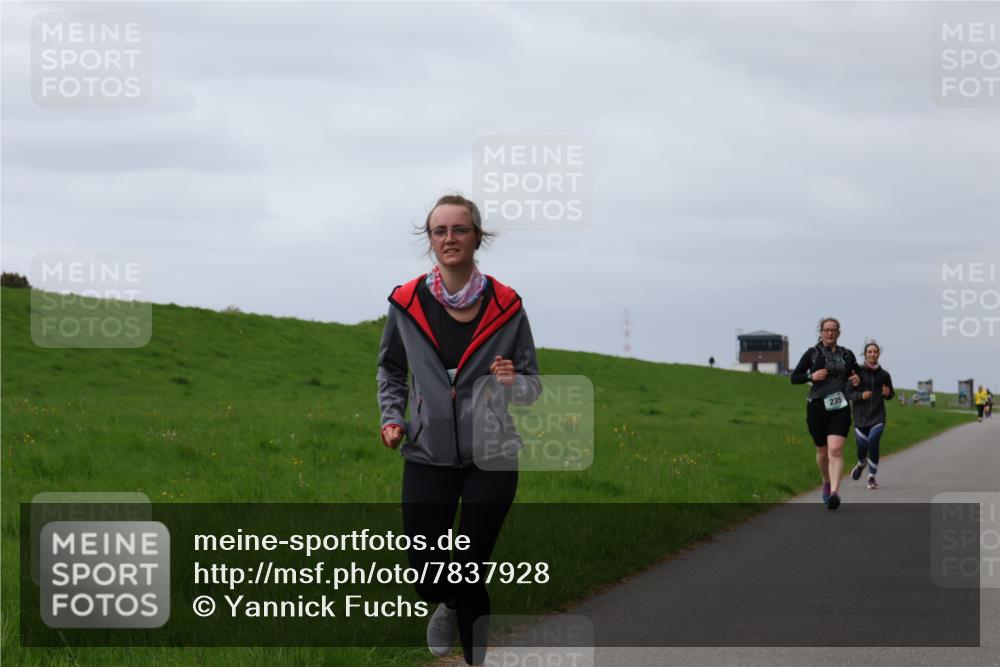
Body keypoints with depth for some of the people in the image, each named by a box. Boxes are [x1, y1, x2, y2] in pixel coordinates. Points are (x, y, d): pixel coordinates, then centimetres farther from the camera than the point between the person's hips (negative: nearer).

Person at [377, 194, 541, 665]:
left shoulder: (505, 307, -4)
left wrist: (512, 383, -19)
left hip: (491, 458, -1)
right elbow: (390, 369, 17)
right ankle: (449, 605, 38)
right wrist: (393, 416, 2)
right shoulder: (407, 304, -2)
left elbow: (532, 386, 3)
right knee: (427, 578, 0)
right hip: (428, 457, 1)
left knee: (470, 573, -3)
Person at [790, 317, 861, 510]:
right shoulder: (812, 353, 4)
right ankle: (827, 483, 39)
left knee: (836, 450, -17)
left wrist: (858, 379, 2)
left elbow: (858, 373, 26)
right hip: (817, 407, 0)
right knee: (822, 451, 11)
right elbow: (794, 378, 4)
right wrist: (811, 376, -13)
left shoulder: (847, 355, 10)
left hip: (840, 408, 0)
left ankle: (834, 492, -27)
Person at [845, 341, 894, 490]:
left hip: (877, 416, 0)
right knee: (862, 446, 4)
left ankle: (872, 477, -3)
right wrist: (860, 395, -18)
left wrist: (888, 393, -7)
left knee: (873, 443, -17)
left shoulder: (884, 374, 4)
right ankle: (862, 463, 41)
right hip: (860, 415, 0)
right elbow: (847, 393, -1)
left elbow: (891, 393, 16)